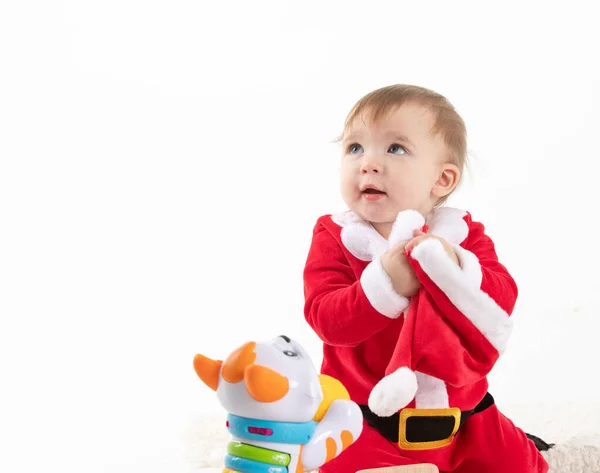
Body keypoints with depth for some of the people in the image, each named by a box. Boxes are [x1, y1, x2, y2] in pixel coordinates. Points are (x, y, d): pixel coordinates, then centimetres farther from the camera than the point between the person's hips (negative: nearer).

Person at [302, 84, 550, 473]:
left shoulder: (463, 235, 0)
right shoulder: (334, 237, -4)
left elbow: (502, 300, -14)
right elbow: (325, 317, -18)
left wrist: (455, 268, -34)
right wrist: (384, 284, -35)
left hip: (459, 415, 2)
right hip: (367, 422, -2)